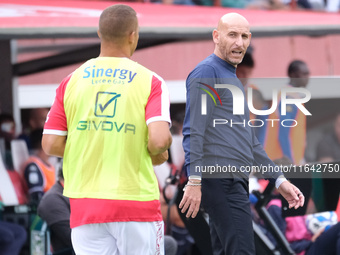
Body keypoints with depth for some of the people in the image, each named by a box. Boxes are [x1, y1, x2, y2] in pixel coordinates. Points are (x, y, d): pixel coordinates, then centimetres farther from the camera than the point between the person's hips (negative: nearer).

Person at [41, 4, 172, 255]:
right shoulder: (150, 82, -4)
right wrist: (157, 155, 6)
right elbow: (159, 140, -17)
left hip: (85, 204, 3)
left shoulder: (71, 82, 5)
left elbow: (51, 145, 2)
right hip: (137, 205, -3)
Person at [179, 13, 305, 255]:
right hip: (220, 179, -10)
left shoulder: (232, 79, 24)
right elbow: (193, 132, -15)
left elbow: (249, 141, 30)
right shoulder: (207, 73, -6)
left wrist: (279, 180, 26)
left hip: (235, 182, 10)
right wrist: (194, 181, -22)